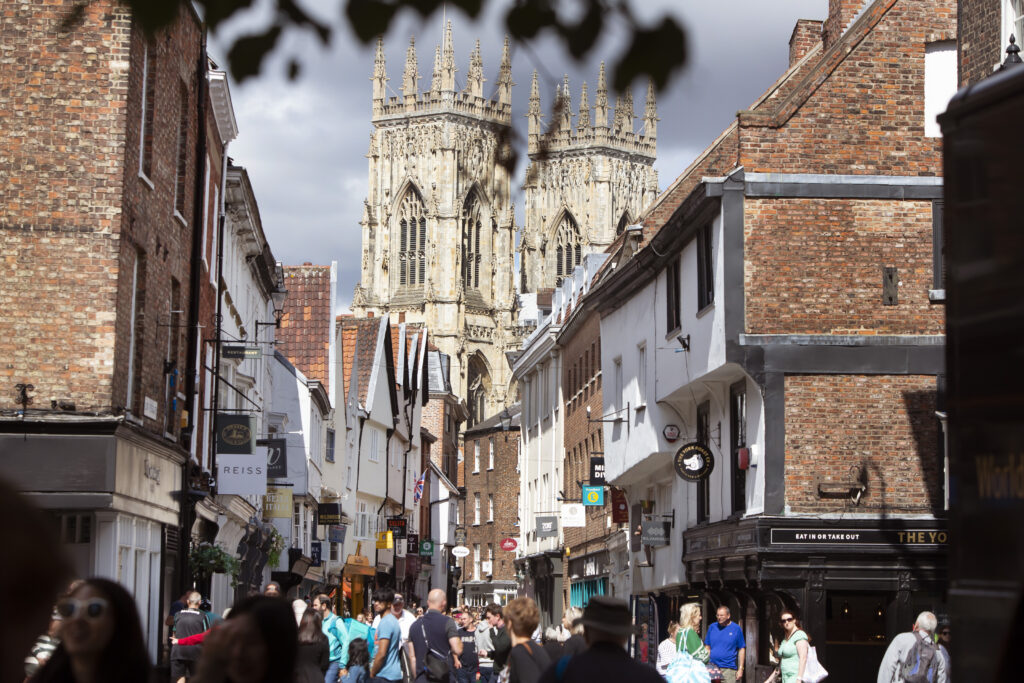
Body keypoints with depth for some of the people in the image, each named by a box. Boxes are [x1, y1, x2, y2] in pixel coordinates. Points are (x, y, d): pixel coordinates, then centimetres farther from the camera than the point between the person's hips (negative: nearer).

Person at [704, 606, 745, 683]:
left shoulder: (736, 629, 1)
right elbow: (707, 647, 13)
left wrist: (740, 669, -2)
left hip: (729, 668, -3)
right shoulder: (712, 627, 8)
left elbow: (742, 649, 3)